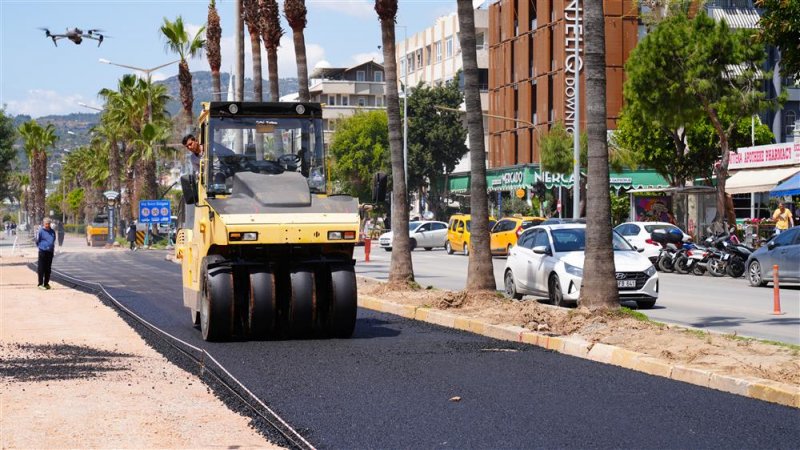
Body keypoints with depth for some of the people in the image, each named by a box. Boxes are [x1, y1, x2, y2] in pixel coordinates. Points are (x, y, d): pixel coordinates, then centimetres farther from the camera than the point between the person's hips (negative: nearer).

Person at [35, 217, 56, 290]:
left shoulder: (52, 231, 9)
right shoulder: (41, 231, -7)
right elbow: (37, 241, 0)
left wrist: (52, 248, 13)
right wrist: (41, 246, 1)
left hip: (50, 252, 5)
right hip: (42, 251, -5)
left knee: (48, 269, 10)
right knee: (41, 269, -3)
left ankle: (46, 283, 18)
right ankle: (40, 284, 2)